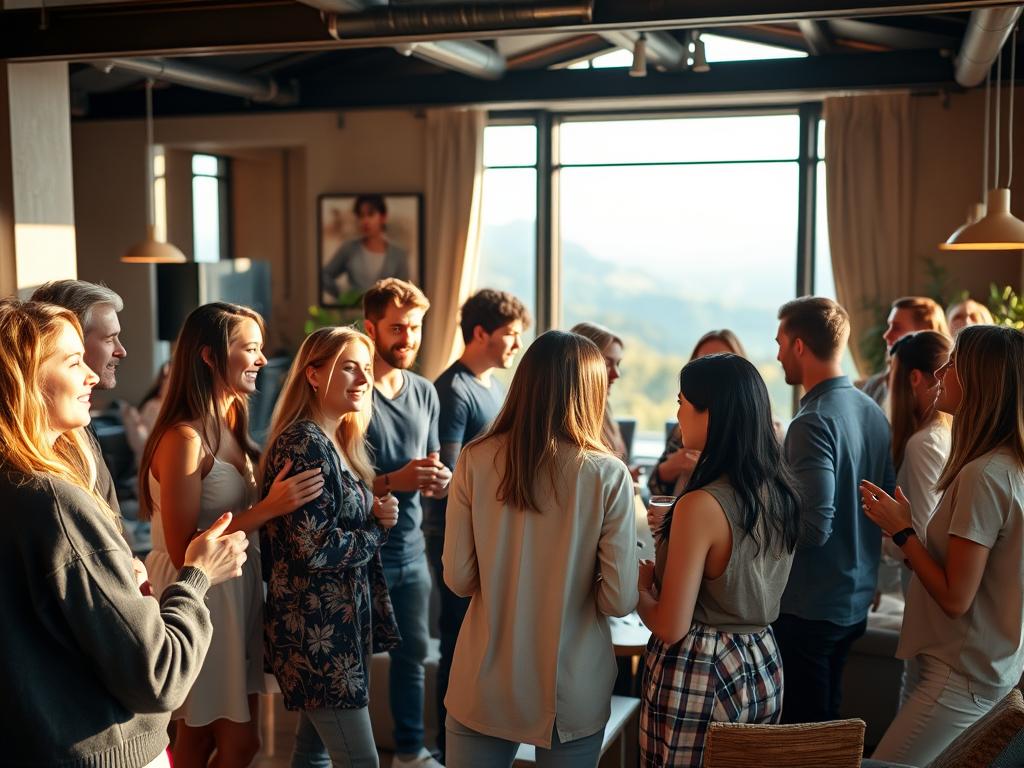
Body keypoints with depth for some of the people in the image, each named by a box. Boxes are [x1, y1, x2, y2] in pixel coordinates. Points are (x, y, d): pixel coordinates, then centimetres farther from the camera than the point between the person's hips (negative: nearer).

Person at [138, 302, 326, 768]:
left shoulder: (230, 423, 7)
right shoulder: (185, 438, -20)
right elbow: (183, 551, -22)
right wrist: (268, 508, -26)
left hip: (237, 589, 8)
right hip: (200, 597, -8)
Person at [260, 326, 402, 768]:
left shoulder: (339, 441, 12)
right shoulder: (304, 445, -18)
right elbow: (315, 548, -23)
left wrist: (376, 512, -4)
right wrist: (378, 527, -8)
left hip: (337, 622, 10)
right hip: (316, 629, -9)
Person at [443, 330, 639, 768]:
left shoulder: (475, 461, -10)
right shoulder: (609, 475, -14)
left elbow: (458, 579, -5)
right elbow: (620, 600, -13)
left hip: (485, 686, 1)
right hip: (572, 691, -1)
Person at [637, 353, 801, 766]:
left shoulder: (701, 505, -24)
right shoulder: (779, 491, -1)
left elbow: (670, 628, -20)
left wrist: (639, 583, -2)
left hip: (699, 678, -7)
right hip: (762, 669, 8)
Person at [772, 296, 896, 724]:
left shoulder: (813, 423, -21)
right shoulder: (872, 411, 6)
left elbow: (815, 526, -27)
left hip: (808, 608, -9)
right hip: (856, 602, 9)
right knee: (826, 724, 21)